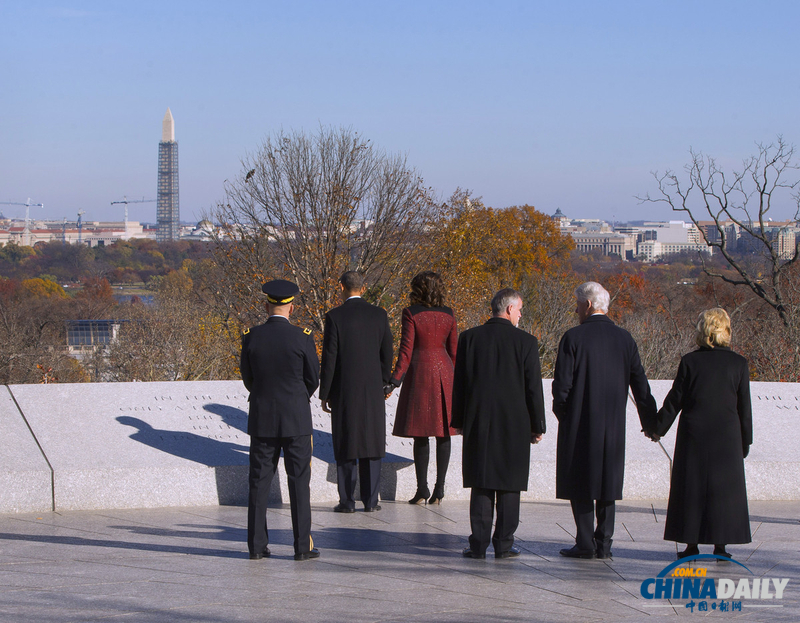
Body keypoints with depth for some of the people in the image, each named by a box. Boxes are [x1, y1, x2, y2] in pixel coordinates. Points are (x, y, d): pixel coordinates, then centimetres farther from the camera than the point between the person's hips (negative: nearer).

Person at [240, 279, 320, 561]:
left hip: (261, 421, 2)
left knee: (259, 482, 8)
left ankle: (257, 545, 10)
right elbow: (313, 378, 1)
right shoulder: (302, 338, -9)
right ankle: (302, 546, 4)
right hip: (296, 420, -2)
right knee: (299, 482, 3)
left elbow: (247, 377, 7)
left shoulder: (251, 337, -4)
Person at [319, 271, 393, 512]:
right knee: (371, 443, 8)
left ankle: (347, 500, 4)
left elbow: (329, 358, -8)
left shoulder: (335, 317, -8)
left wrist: (324, 394, -2)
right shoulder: (379, 315, 1)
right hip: (372, 390, 2)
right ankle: (370, 500, 8)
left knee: (345, 446, 4)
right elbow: (387, 354, 4)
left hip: (344, 391, -2)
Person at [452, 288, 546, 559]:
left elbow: (459, 384, 4)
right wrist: (537, 426, 5)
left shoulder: (469, 338, 1)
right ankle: (504, 544, 5)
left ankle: (479, 544, 3)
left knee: (481, 484, 5)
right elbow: (533, 388, -3)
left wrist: (459, 421, 11)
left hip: (478, 424, 2)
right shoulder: (526, 342, -5)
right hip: (515, 425, -2)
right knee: (509, 485, 5)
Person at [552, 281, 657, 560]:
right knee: (607, 484, 10)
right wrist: (650, 422, 14)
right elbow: (640, 385, 6)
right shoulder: (624, 339, 4)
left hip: (579, 424, -4)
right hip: (613, 427, 4)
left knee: (580, 485, 3)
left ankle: (585, 544, 1)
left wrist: (562, 414, 6)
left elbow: (561, 384, -10)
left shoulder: (573, 337, -9)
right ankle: (604, 544, 9)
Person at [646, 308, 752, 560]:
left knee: (691, 488, 6)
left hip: (693, 435, 0)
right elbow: (744, 407, 2)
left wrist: (658, 428, 11)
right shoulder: (738, 363, -1)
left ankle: (691, 545, 7)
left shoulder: (690, 361, -4)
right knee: (723, 488, 6)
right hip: (726, 435, 0)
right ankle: (720, 544, 4)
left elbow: (675, 400, -1)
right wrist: (745, 441, 10)